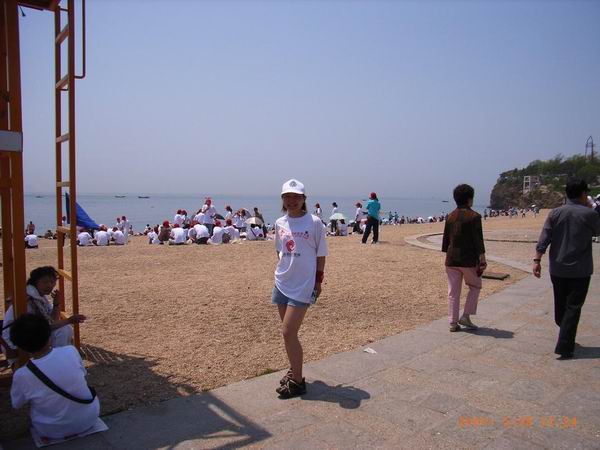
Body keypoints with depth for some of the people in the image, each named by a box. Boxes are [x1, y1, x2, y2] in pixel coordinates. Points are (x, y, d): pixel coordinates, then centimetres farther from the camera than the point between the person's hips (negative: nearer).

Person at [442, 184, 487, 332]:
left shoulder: (450, 216, 7)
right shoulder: (474, 216, -10)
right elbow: (478, 240, -12)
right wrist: (482, 259, -7)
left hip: (451, 260, 5)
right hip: (469, 260, -5)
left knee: (453, 292, 8)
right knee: (475, 287, 17)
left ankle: (453, 323, 11)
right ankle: (466, 316, 10)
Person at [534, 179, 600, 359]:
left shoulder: (555, 213, -1)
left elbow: (543, 239, -7)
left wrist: (537, 260, -7)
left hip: (557, 268, 4)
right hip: (580, 270, -3)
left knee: (560, 305, 18)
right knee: (573, 308, 1)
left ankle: (565, 337, 37)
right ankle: (564, 347, -4)